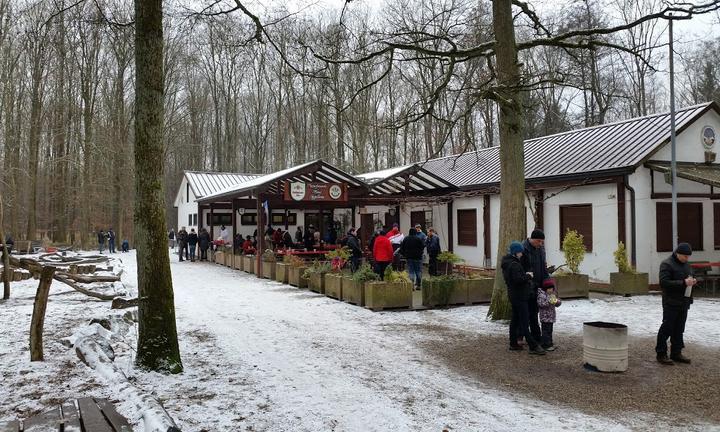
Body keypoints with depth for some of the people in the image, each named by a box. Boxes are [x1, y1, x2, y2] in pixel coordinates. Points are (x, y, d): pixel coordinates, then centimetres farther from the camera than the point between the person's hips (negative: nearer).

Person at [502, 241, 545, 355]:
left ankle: (513, 344, 22)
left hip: (513, 295, 10)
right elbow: (518, 279, -28)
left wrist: (525, 274, 7)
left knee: (515, 319, 16)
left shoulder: (506, 263, 11)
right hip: (519, 296, -10)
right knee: (524, 322, -9)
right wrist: (528, 276, -14)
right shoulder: (514, 265, -21)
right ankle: (533, 346, -7)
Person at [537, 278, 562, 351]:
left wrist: (557, 301, -7)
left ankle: (550, 343, 23)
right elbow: (540, 304, -24)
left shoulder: (552, 294, 14)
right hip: (545, 317, -8)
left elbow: (557, 304, 17)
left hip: (551, 317, 8)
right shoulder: (542, 295, -12)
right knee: (546, 330, -6)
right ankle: (546, 345, -2)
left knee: (550, 330, 15)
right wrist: (549, 302, -29)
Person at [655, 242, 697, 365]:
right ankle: (661, 354, 1)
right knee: (667, 328, -5)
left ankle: (676, 353, 19)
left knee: (679, 329, 11)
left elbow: (689, 277, 29)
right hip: (671, 303, -8)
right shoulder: (667, 264, -11)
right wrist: (683, 282, -24)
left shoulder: (686, 265, 16)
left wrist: (692, 281, 5)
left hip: (684, 303, 8)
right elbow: (664, 283, -20)